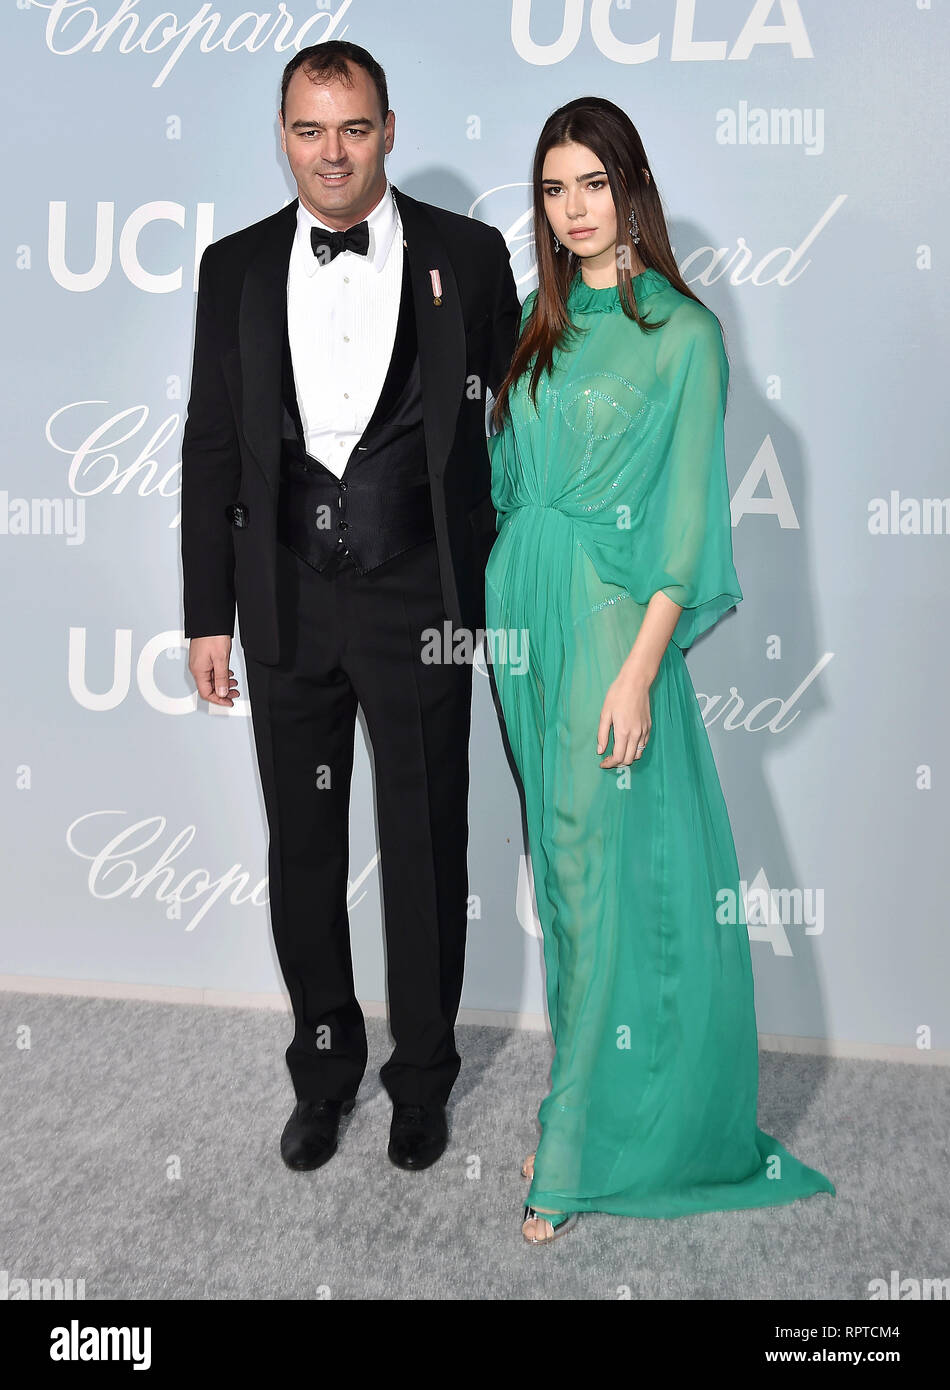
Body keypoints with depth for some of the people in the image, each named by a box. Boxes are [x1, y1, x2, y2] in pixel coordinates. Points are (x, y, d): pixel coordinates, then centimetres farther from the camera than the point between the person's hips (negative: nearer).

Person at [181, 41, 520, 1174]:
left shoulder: (466, 255, -1)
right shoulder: (235, 268, 5)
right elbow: (210, 445, 6)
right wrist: (207, 616, 3)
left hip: (419, 600, -2)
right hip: (288, 602, 2)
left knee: (426, 846, 10)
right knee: (303, 847, 13)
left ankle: (422, 1074, 31)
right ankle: (324, 1067, 34)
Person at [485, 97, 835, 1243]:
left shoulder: (681, 331, -5)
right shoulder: (540, 324, 13)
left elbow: (686, 515, -11)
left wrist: (640, 666, -17)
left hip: (613, 619, -6)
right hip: (524, 612, 6)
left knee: (604, 866, -2)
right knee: (559, 859, 13)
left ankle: (579, 1155, 11)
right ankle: (579, 1095, 28)